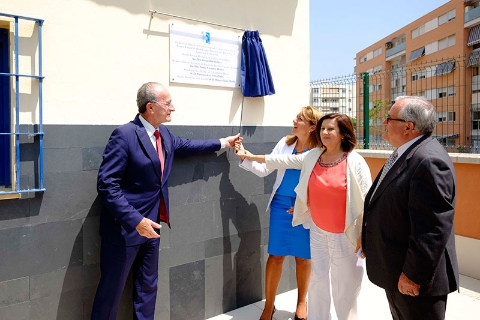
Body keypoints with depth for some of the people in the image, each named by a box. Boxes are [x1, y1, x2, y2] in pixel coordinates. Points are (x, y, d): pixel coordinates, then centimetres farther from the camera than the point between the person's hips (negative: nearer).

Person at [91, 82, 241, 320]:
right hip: (125, 226, -8)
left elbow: (184, 145, 25)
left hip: (151, 223, 8)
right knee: (111, 290, 8)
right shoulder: (124, 135, -20)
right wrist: (135, 220, -26)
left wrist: (222, 143, 29)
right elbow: (106, 184, -22)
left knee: (148, 286, 20)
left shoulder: (164, 133, 5)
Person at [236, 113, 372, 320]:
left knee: (345, 283, 9)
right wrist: (252, 157, 12)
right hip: (318, 230, 5)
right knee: (318, 278, 16)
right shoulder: (313, 156, 1)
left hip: (343, 234, -4)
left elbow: (367, 199, -12)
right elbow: (286, 161, 8)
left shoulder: (354, 161, -14)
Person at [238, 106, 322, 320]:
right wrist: (245, 156, -10)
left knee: (303, 257, 14)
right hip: (281, 204, 2)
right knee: (275, 256, 7)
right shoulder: (285, 143, 0)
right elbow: (264, 170, 1)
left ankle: (301, 302, 37)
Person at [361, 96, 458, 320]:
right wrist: (367, 237, 18)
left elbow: (433, 229, -28)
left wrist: (413, 275, -22)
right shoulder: (407, 153, 7)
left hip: (413, 277, -9)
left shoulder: (429, 161, -25)